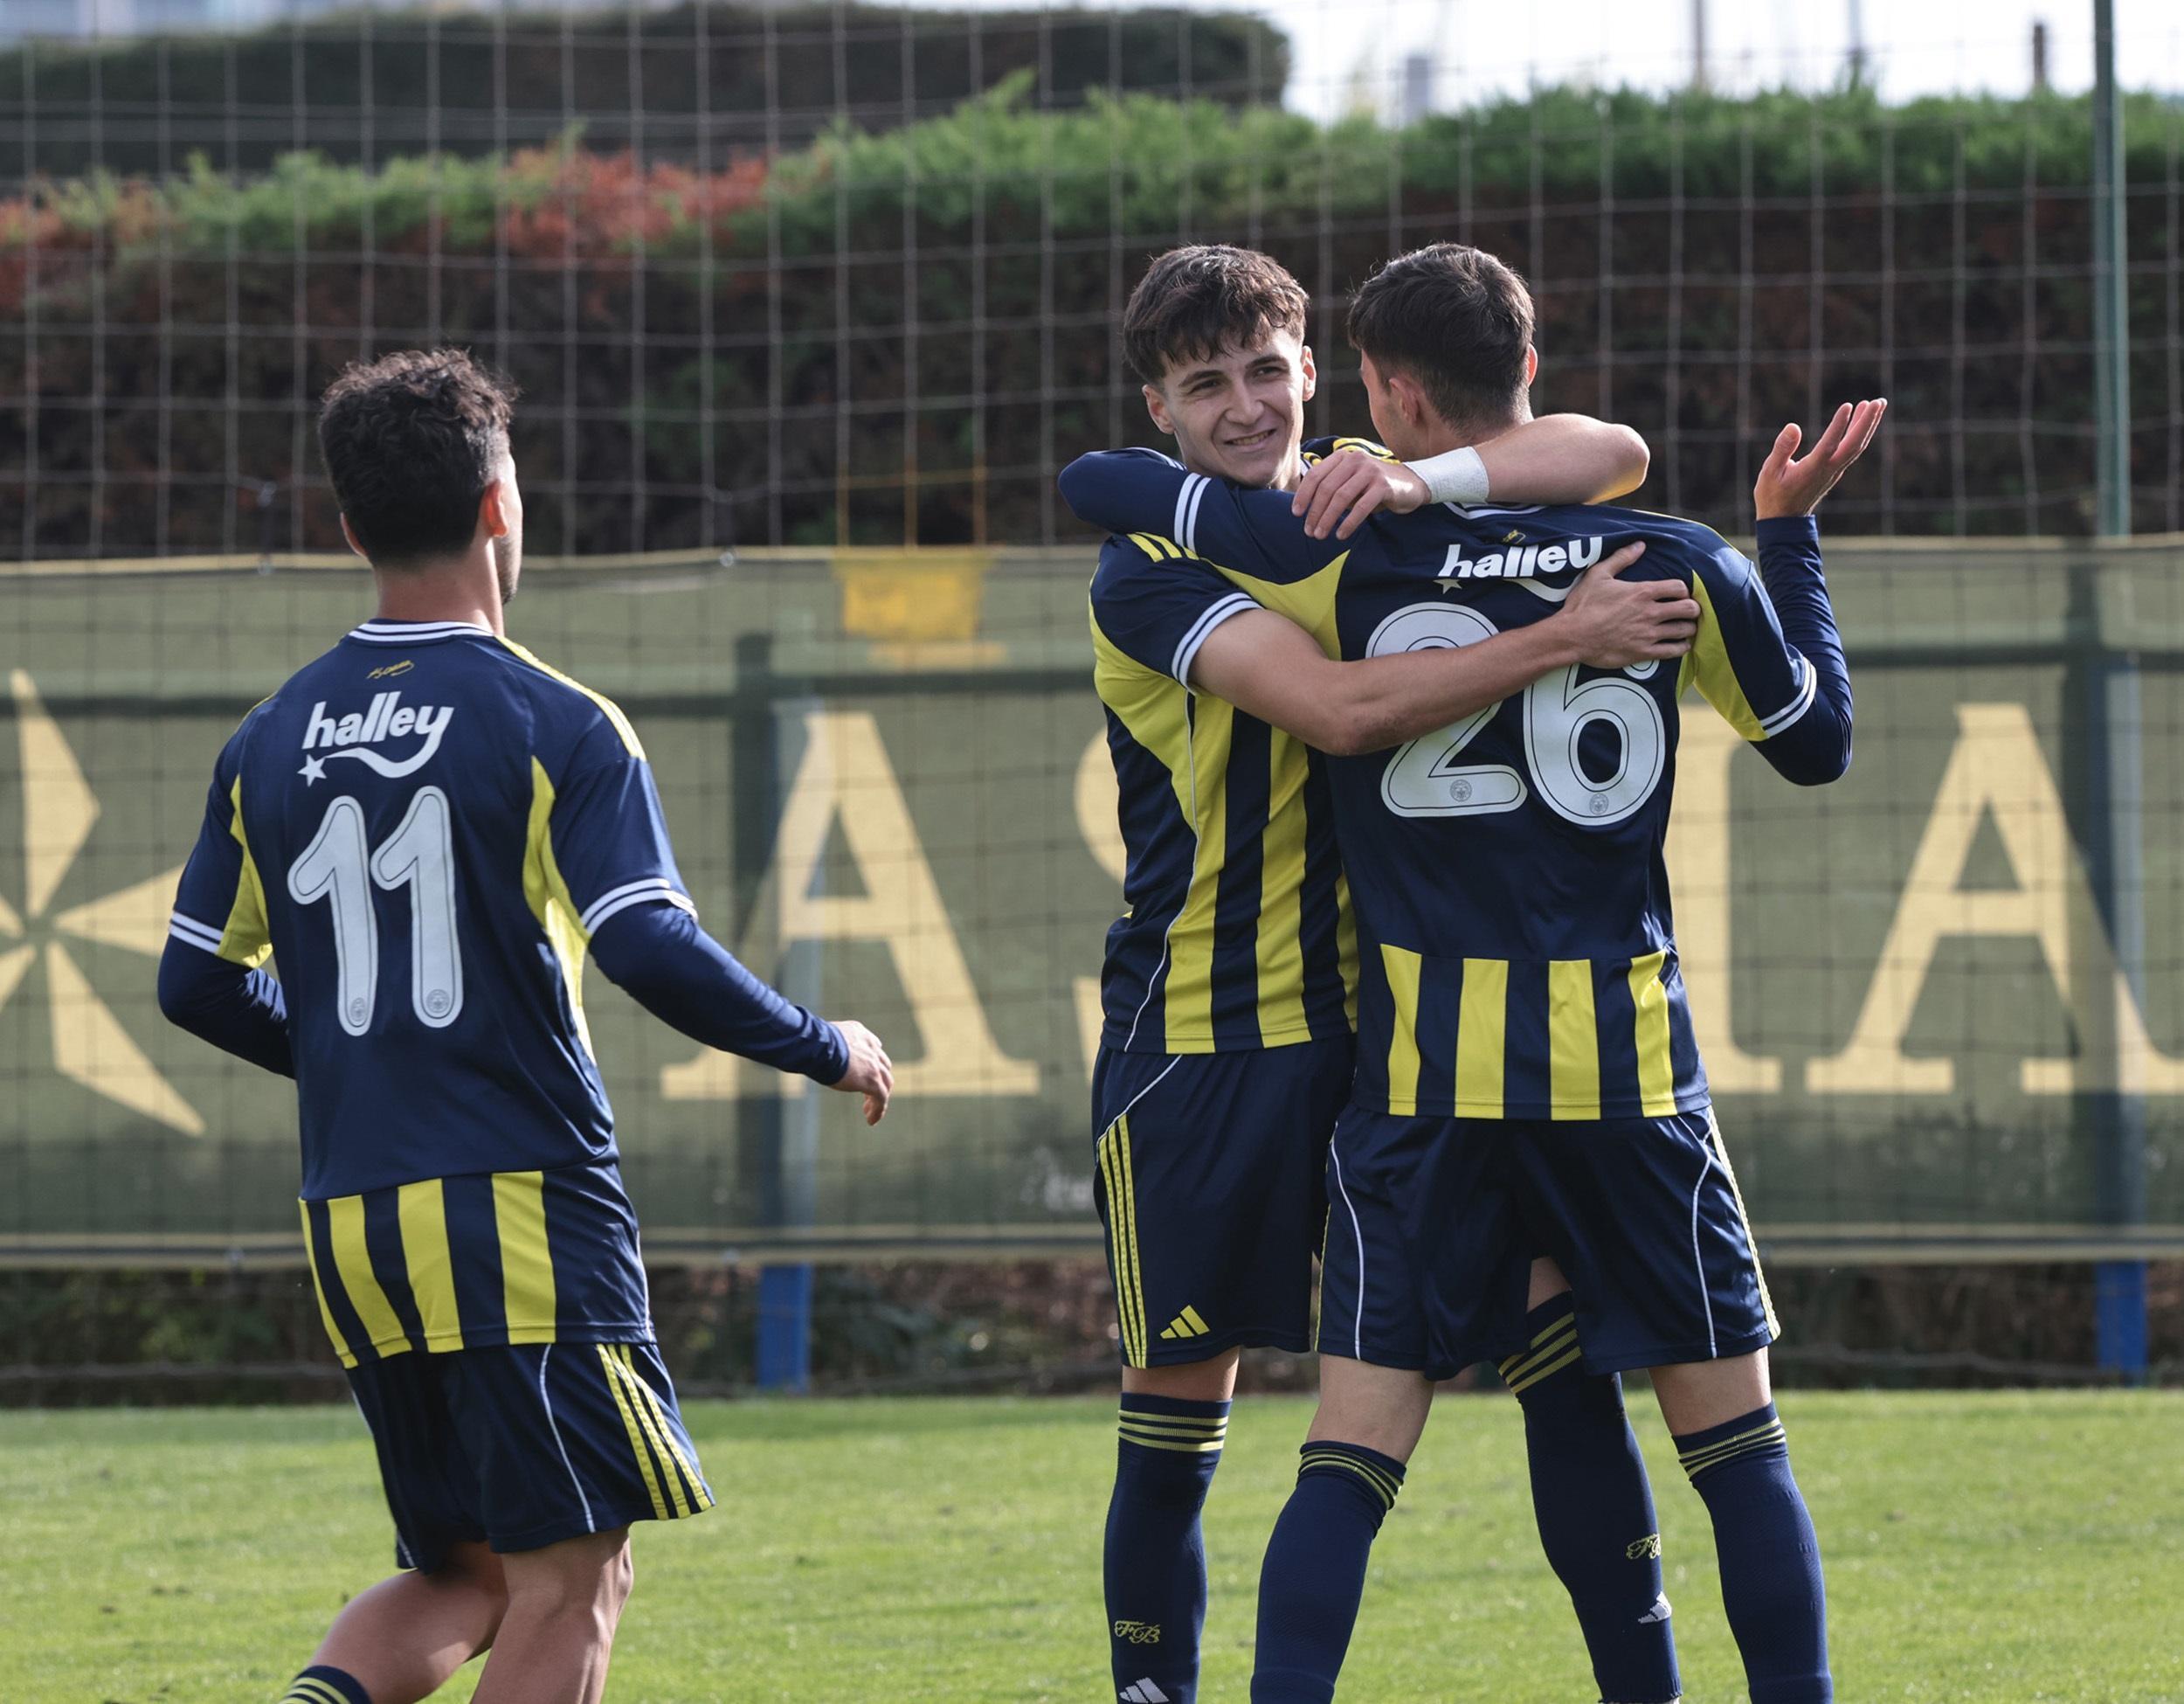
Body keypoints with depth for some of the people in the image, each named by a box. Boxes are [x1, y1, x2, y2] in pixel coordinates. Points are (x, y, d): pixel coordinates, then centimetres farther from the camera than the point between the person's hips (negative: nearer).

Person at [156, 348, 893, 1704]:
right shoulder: (556, 727, -8)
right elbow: (656, 954, -17)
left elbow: (197, 986, 14)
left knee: (463, 1574, 16)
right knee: (571, 1577, -1)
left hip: (351, 1222, 6)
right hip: (521, 1206, -6)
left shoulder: (271, 742, 9)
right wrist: (828, 1049, -1)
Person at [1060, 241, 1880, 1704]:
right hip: (1629, 1059, 1)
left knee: (1353, 1455, -1)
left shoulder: (1350, 560, -5)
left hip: (1425, 1072, -1)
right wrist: (1792, 534, 26)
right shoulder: (1679, 565, -1)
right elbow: (1818, 739, 14)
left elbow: (1095, 484, 5)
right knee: (1736, 1437, 9)